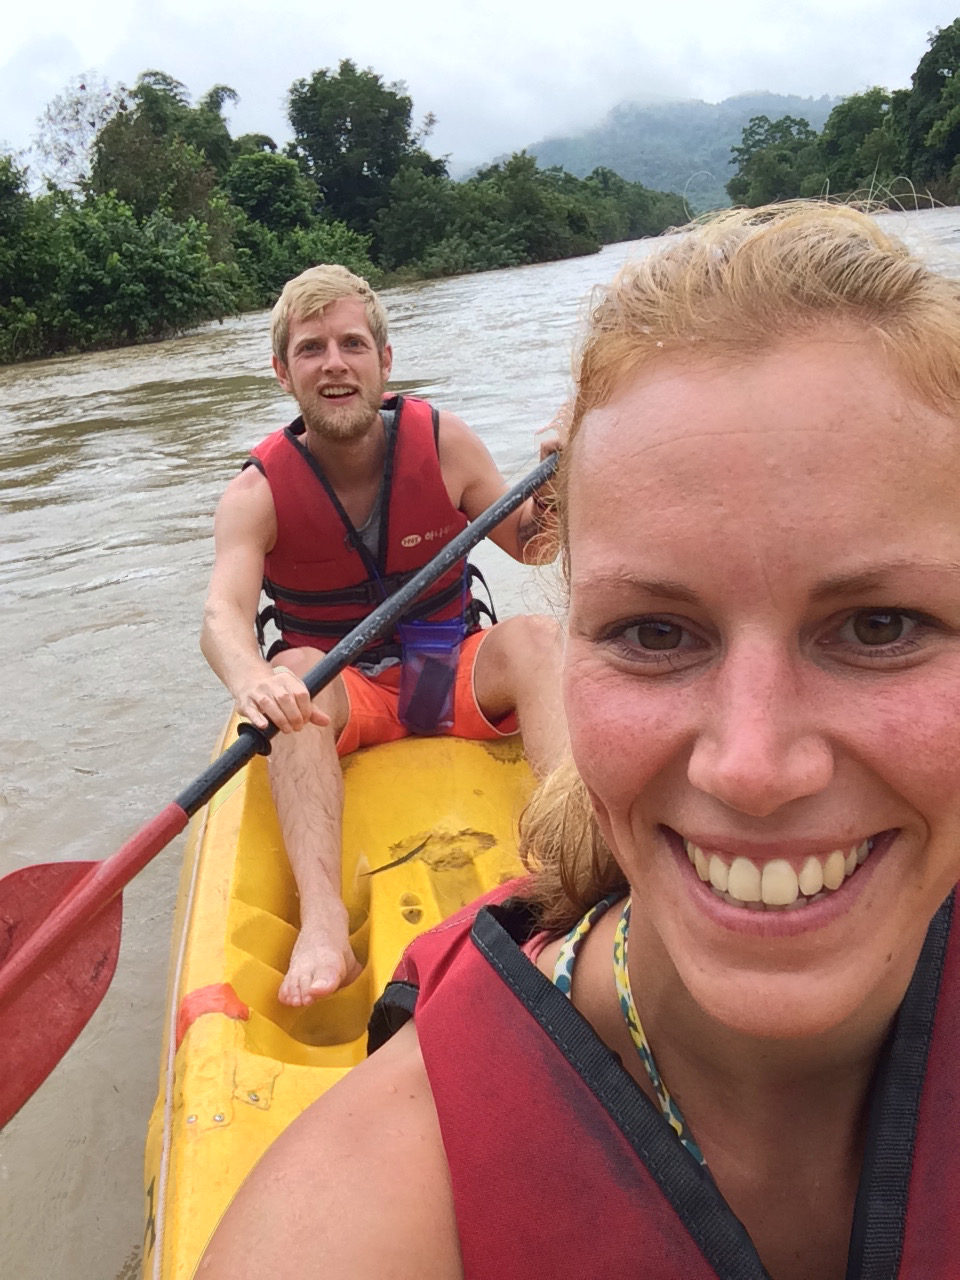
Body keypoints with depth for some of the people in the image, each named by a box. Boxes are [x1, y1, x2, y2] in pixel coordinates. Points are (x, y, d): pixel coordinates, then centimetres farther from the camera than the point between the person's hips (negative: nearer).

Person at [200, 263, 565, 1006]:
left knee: (535, 638, -27)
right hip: (340, 693, -1)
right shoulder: (260, 492, -12)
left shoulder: (443, 444, -7)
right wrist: (252, 680, -52)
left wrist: (546, 511, -22)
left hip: (451, 673, 2)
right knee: (296, 673, -33)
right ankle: (322, 923, -45)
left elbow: (528, 547, 3)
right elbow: (222, 615, -28)